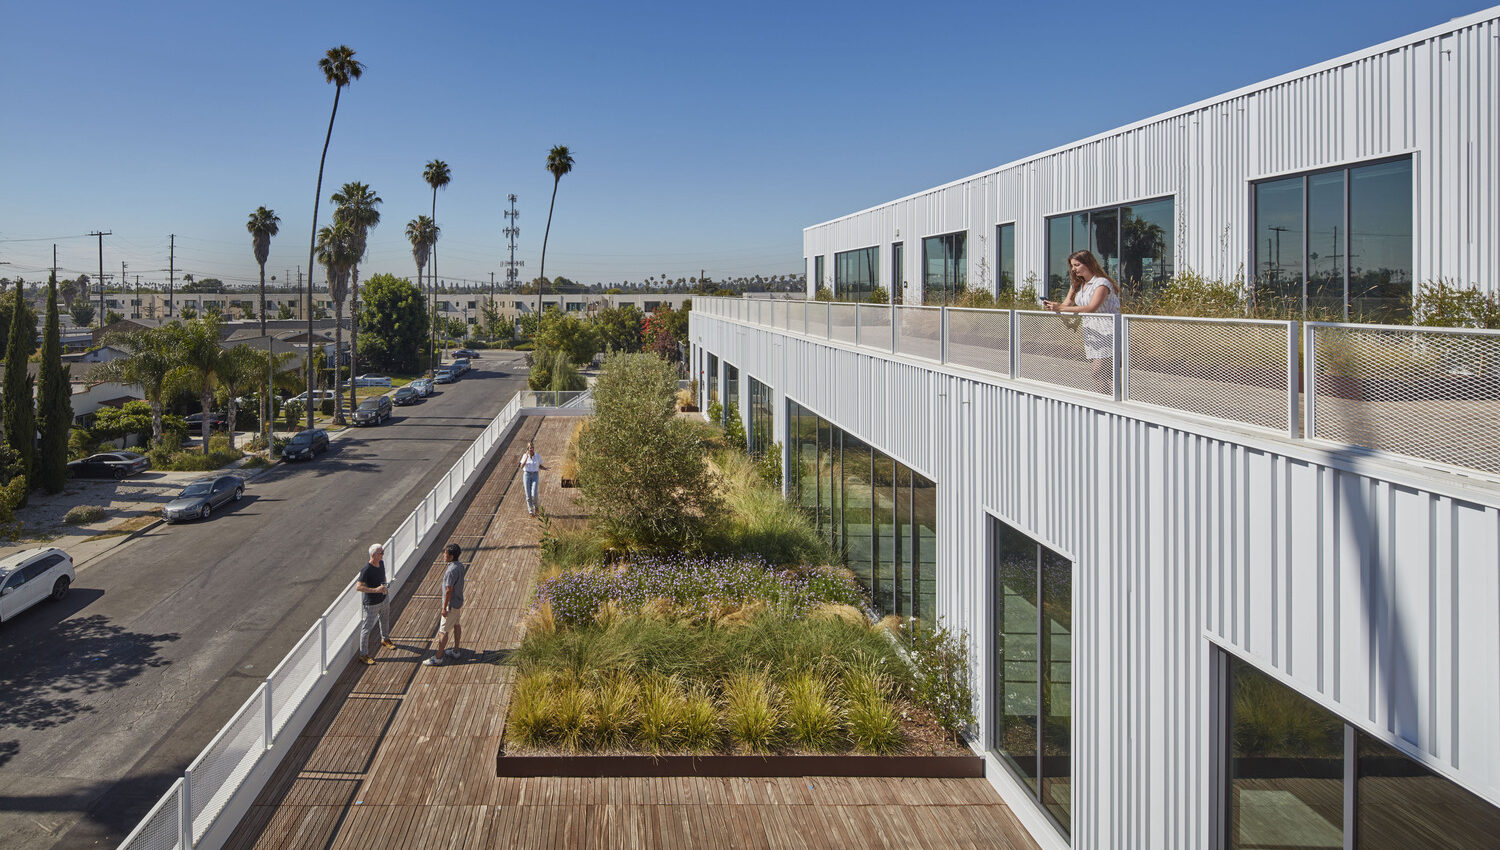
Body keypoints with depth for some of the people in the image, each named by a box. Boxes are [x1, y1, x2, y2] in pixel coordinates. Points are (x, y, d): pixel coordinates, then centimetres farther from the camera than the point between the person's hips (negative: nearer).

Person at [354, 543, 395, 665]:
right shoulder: (366, 570, -27)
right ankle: (363, 655, 9)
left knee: (384, 621, 29)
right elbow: (358, 587, -29)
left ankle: (385, 639, 55)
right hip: (372, 604, -8)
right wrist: (375, 590, -34)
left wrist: (385, 587, 6)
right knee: (367, 628, 1)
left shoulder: (381, 563, -2)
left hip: (384, 599, 8)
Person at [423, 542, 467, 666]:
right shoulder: (460, 565, -2)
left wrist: (444, 608, -18)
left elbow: (448, 591, -26)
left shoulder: (451, 571, -30)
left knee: (443, 631, 0)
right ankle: (455, 651, 36)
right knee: (456, 625, 22)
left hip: (451, 604, -9)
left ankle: (438, 658, 8)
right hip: (459, 601, 9)